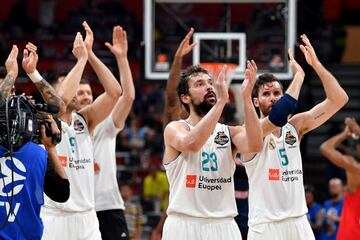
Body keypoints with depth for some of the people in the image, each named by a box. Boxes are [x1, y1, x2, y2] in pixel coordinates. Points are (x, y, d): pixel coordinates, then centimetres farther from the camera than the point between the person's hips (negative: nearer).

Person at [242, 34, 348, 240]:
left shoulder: (295, 125, 8)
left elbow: (339, 99, 4)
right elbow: (277, 117, -28)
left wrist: (316, 64, -7)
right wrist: (299, 74, -21)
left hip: (298, 221, 5)